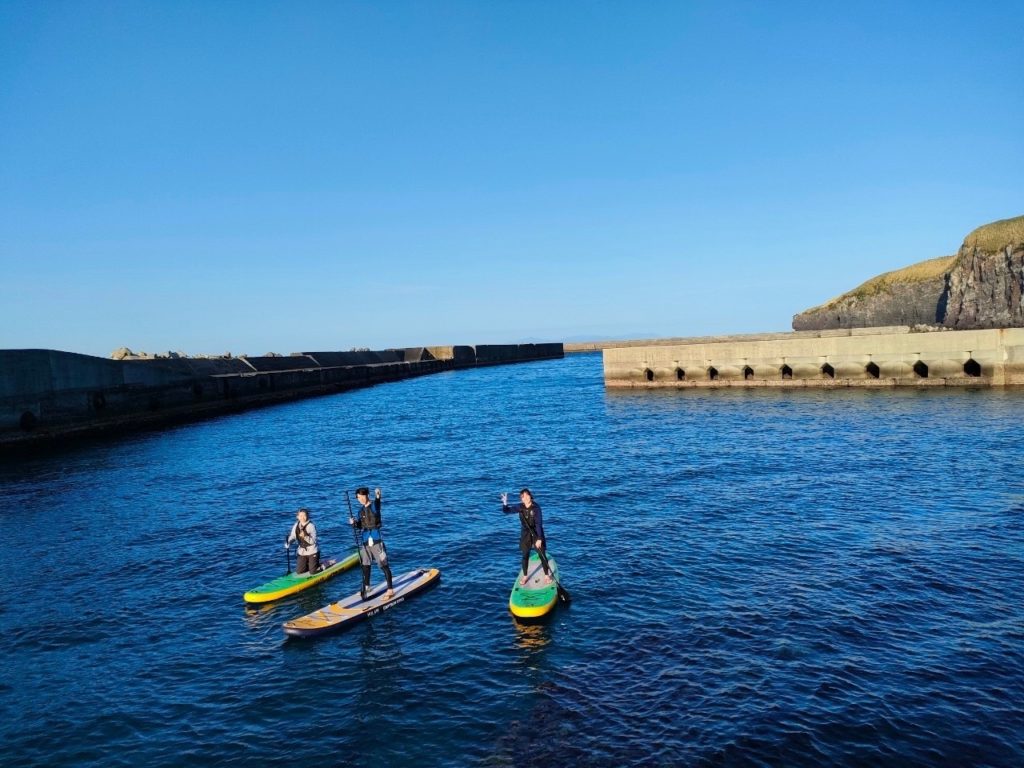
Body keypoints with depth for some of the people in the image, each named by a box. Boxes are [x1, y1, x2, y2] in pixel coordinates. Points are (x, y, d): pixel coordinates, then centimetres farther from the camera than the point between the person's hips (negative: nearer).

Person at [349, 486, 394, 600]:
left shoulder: (373, 506, -9)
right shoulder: (360, 510, 10)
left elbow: (376, 508, -34)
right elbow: (358, 526, 11)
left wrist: (377, 497, -57)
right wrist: (354, 523, -13)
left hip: (375, 539, -7)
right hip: (365, 540, 7)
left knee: (384, 565, -5)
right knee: (365, 564, 18)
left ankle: (390, 590, -2)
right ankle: (366, 586, 36)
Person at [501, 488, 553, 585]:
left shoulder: (536, 507, -19)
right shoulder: (520, 507, -8)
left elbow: (539, 523, -21)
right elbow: (506, 510, -3)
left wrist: (539, 538, -24)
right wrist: (505, 503, -24)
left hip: (537, 533, -3)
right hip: (525, 534, 3)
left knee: (542, 555, 3)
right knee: (525, 556, 12)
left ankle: (547, 575, 22)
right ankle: (525, 576, 29)